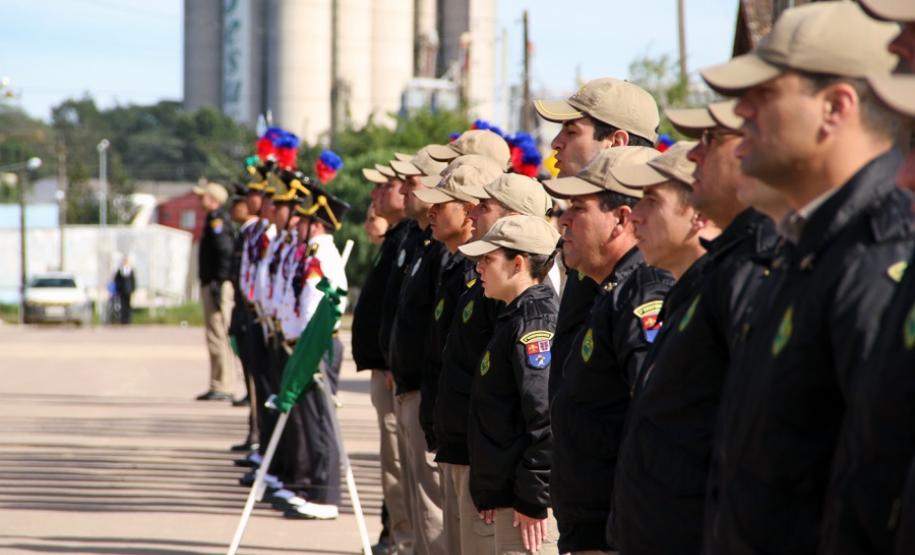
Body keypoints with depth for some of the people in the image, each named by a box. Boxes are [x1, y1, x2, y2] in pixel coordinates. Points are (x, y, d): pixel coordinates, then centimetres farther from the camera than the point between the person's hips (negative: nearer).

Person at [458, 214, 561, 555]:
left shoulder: (535, 322, -16)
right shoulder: (514, 318, 17)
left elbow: (548, 418, -23)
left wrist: (533, 500, -22)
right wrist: (491, 494, 21)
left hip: (530, 504, -11)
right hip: (508, 498, 11)